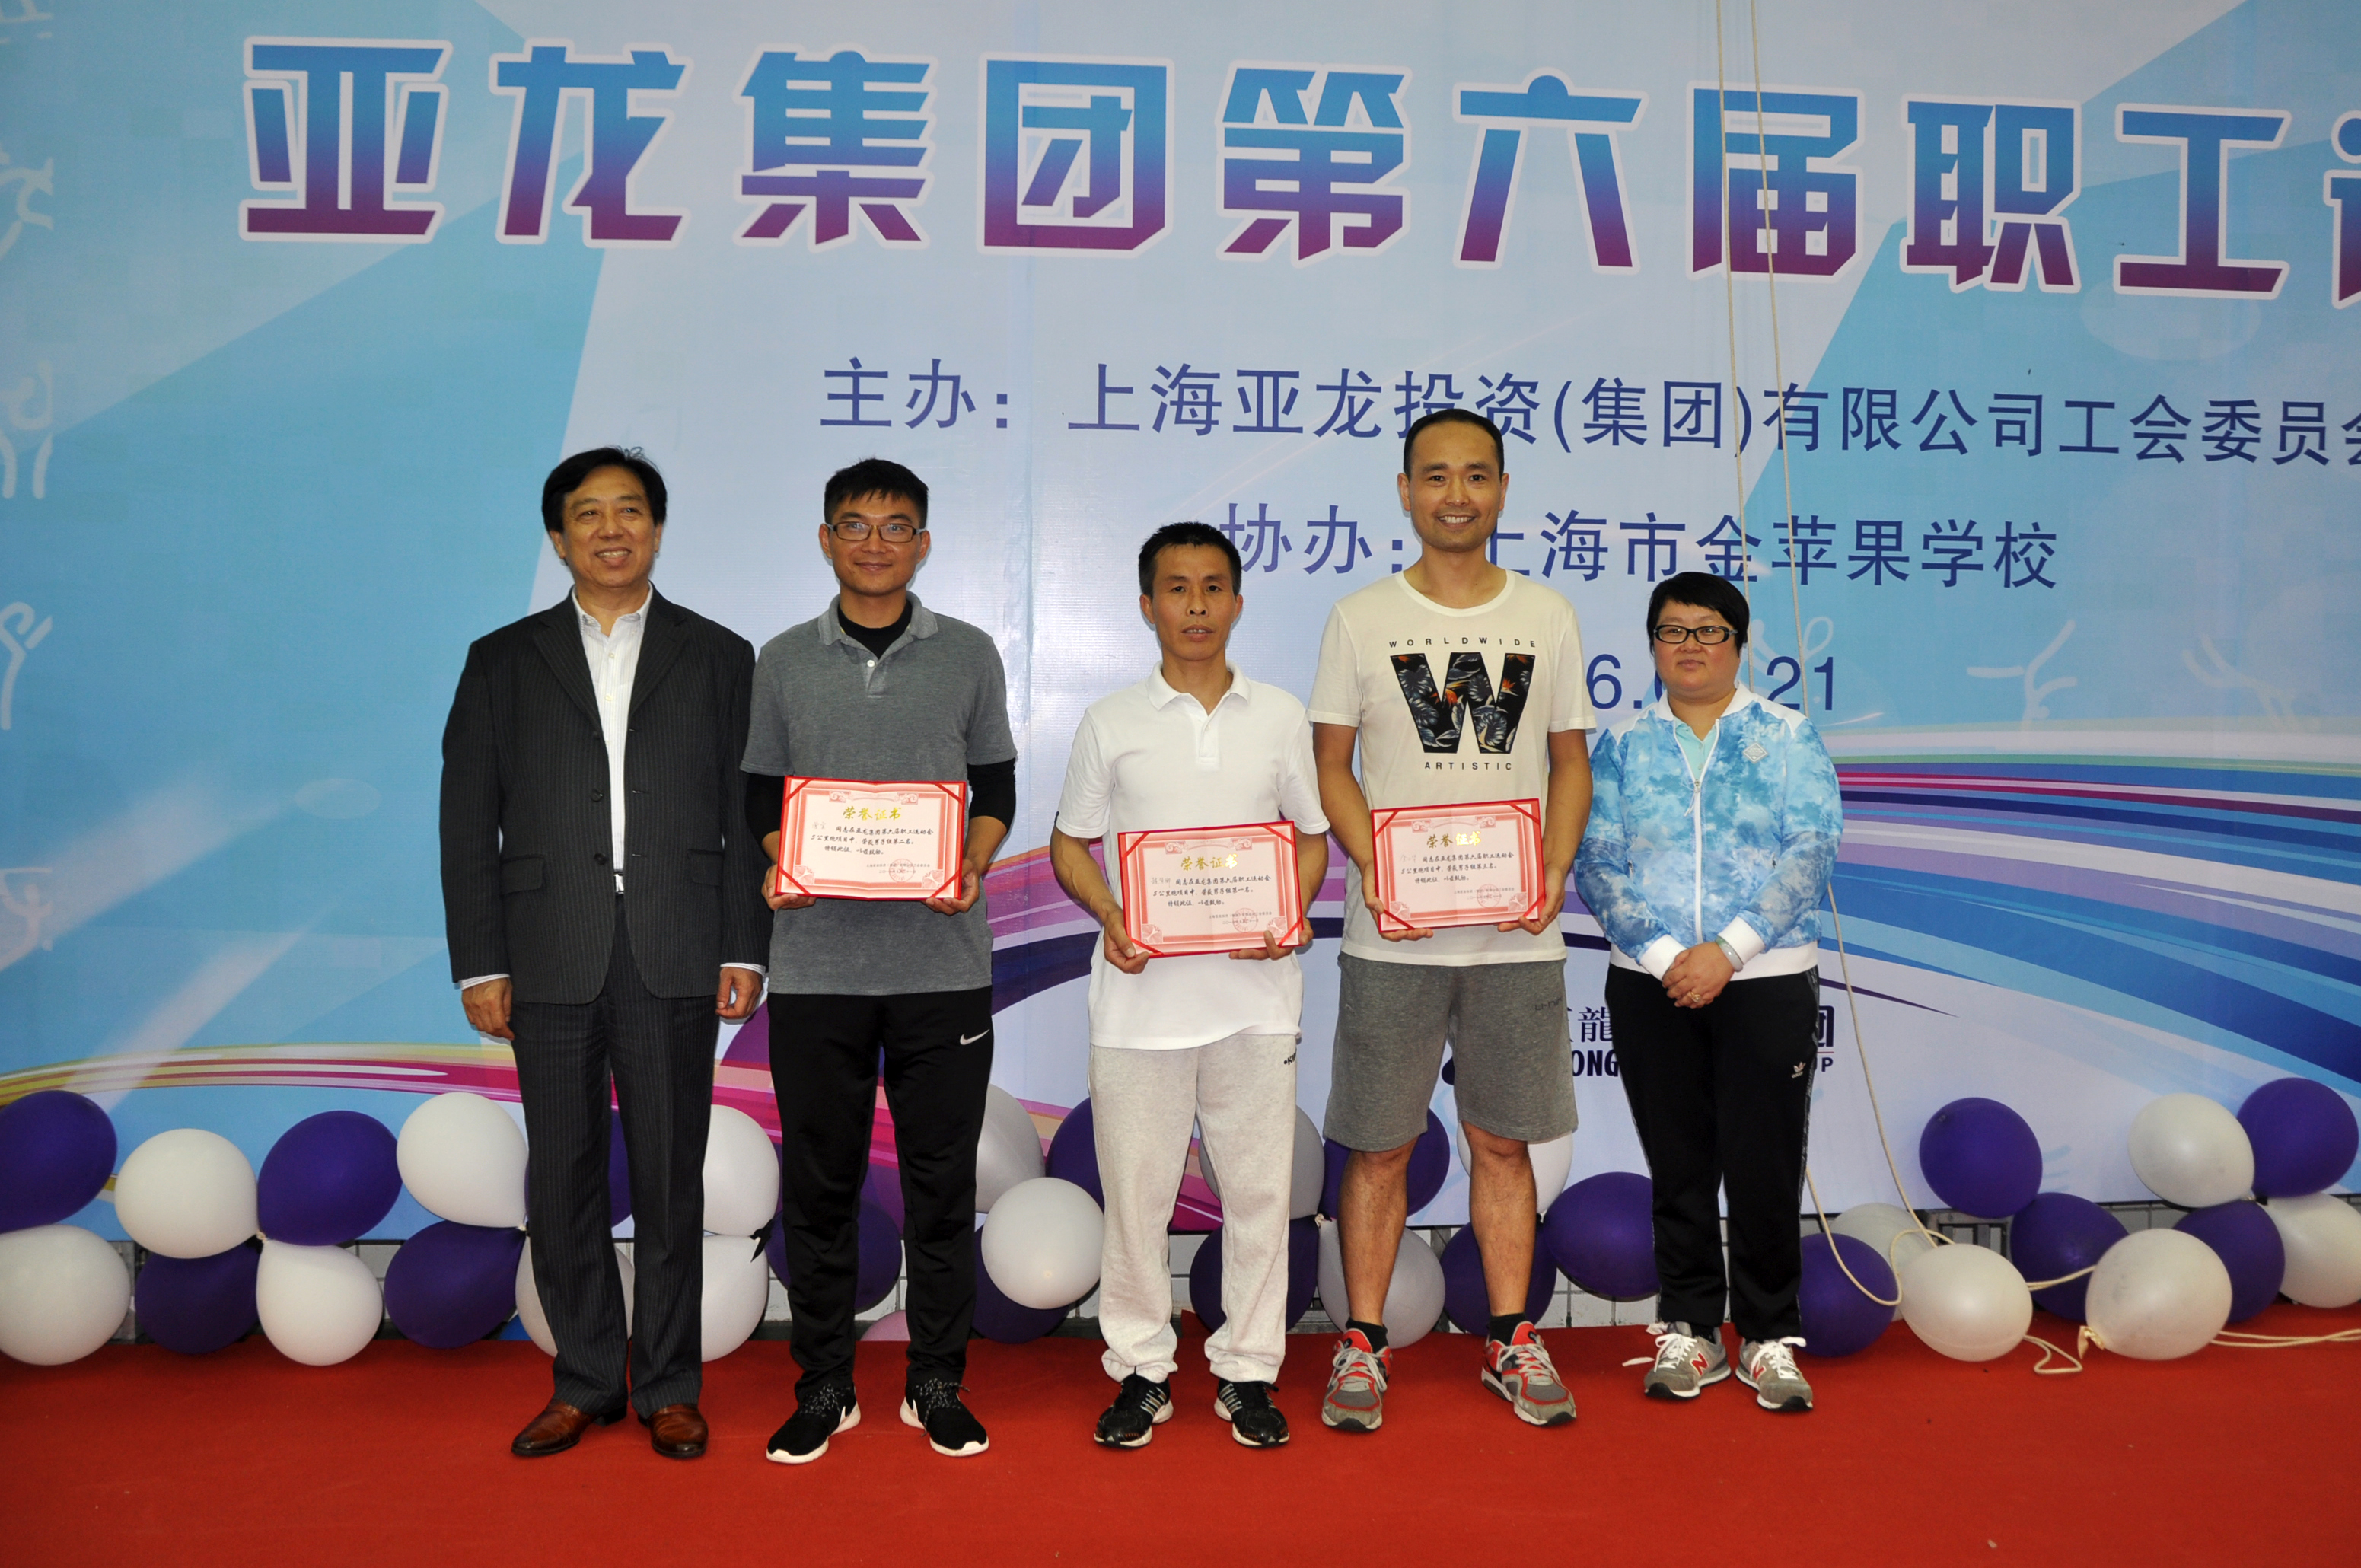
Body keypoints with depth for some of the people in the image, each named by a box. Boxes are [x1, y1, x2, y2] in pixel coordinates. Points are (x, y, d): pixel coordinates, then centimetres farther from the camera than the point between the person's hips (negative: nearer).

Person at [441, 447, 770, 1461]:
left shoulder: (719, 657, 8)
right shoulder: (503, 662, 10)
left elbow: (748, 816, 5)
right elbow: (469, 825, 6)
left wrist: (744, 951, -2)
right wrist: (479, 963, -1)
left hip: (676, 959, -1)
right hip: (551, 961, 1)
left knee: (671, 1178, 5)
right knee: (562, 1177, 8)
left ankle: (668, 1385, 19)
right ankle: (587, 1382, 23)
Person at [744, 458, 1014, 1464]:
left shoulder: (968, 655, 7)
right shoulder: (783, 662, 9)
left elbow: (997, 792, 9)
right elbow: (763, 797, 12)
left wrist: (971, 869, -10)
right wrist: (780, 870, -8)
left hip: (942, 958, -1)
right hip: (815, 961, 1)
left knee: (941, 1177, 5)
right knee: (819, 1180, 7)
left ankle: (936, 1382, 20)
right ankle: (824, 1386, 21)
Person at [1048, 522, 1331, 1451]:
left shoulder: (1279, 718, 7)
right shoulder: (1112, 723, 5)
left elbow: (1311, 838, 13)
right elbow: (1071, 843, 9)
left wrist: (1289, 915, -7)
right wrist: (1110, 917, -10)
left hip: (1254, 986, 1)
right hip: (1141, 990, 0)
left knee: (1258, 1184, 6)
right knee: (1135, 1187, 6)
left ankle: (1248, 1371, 21)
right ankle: (1141, 1368, 22)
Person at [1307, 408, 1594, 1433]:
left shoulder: (1548, 618, 7)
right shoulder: (1359, 619, 2)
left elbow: (1570, 763, 11)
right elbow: (1329, 765, 2)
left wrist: (1554, 871, -6)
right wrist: (1376, 869, -13)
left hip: (1518, 935, 2)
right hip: (1391, 936, -1)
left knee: (1504, 1142, 11)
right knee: (1380, 1146, 6)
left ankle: (1510, 1339, 25)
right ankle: (1362, 1342, 20)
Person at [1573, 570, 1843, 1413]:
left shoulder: (1789, 736, 3)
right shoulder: (1621, 747, 7)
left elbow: (1810, 852, -7)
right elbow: (1595, 865, -1)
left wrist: (1726, 950, -15)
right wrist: (1666, 958, -13)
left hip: (1768, 981, -1)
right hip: (1649, 986, 2)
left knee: (1764, 1164, 1)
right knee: (1679, 1166, 8)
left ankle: (1770, 1336, 17)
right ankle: (1690, 1329, 22)